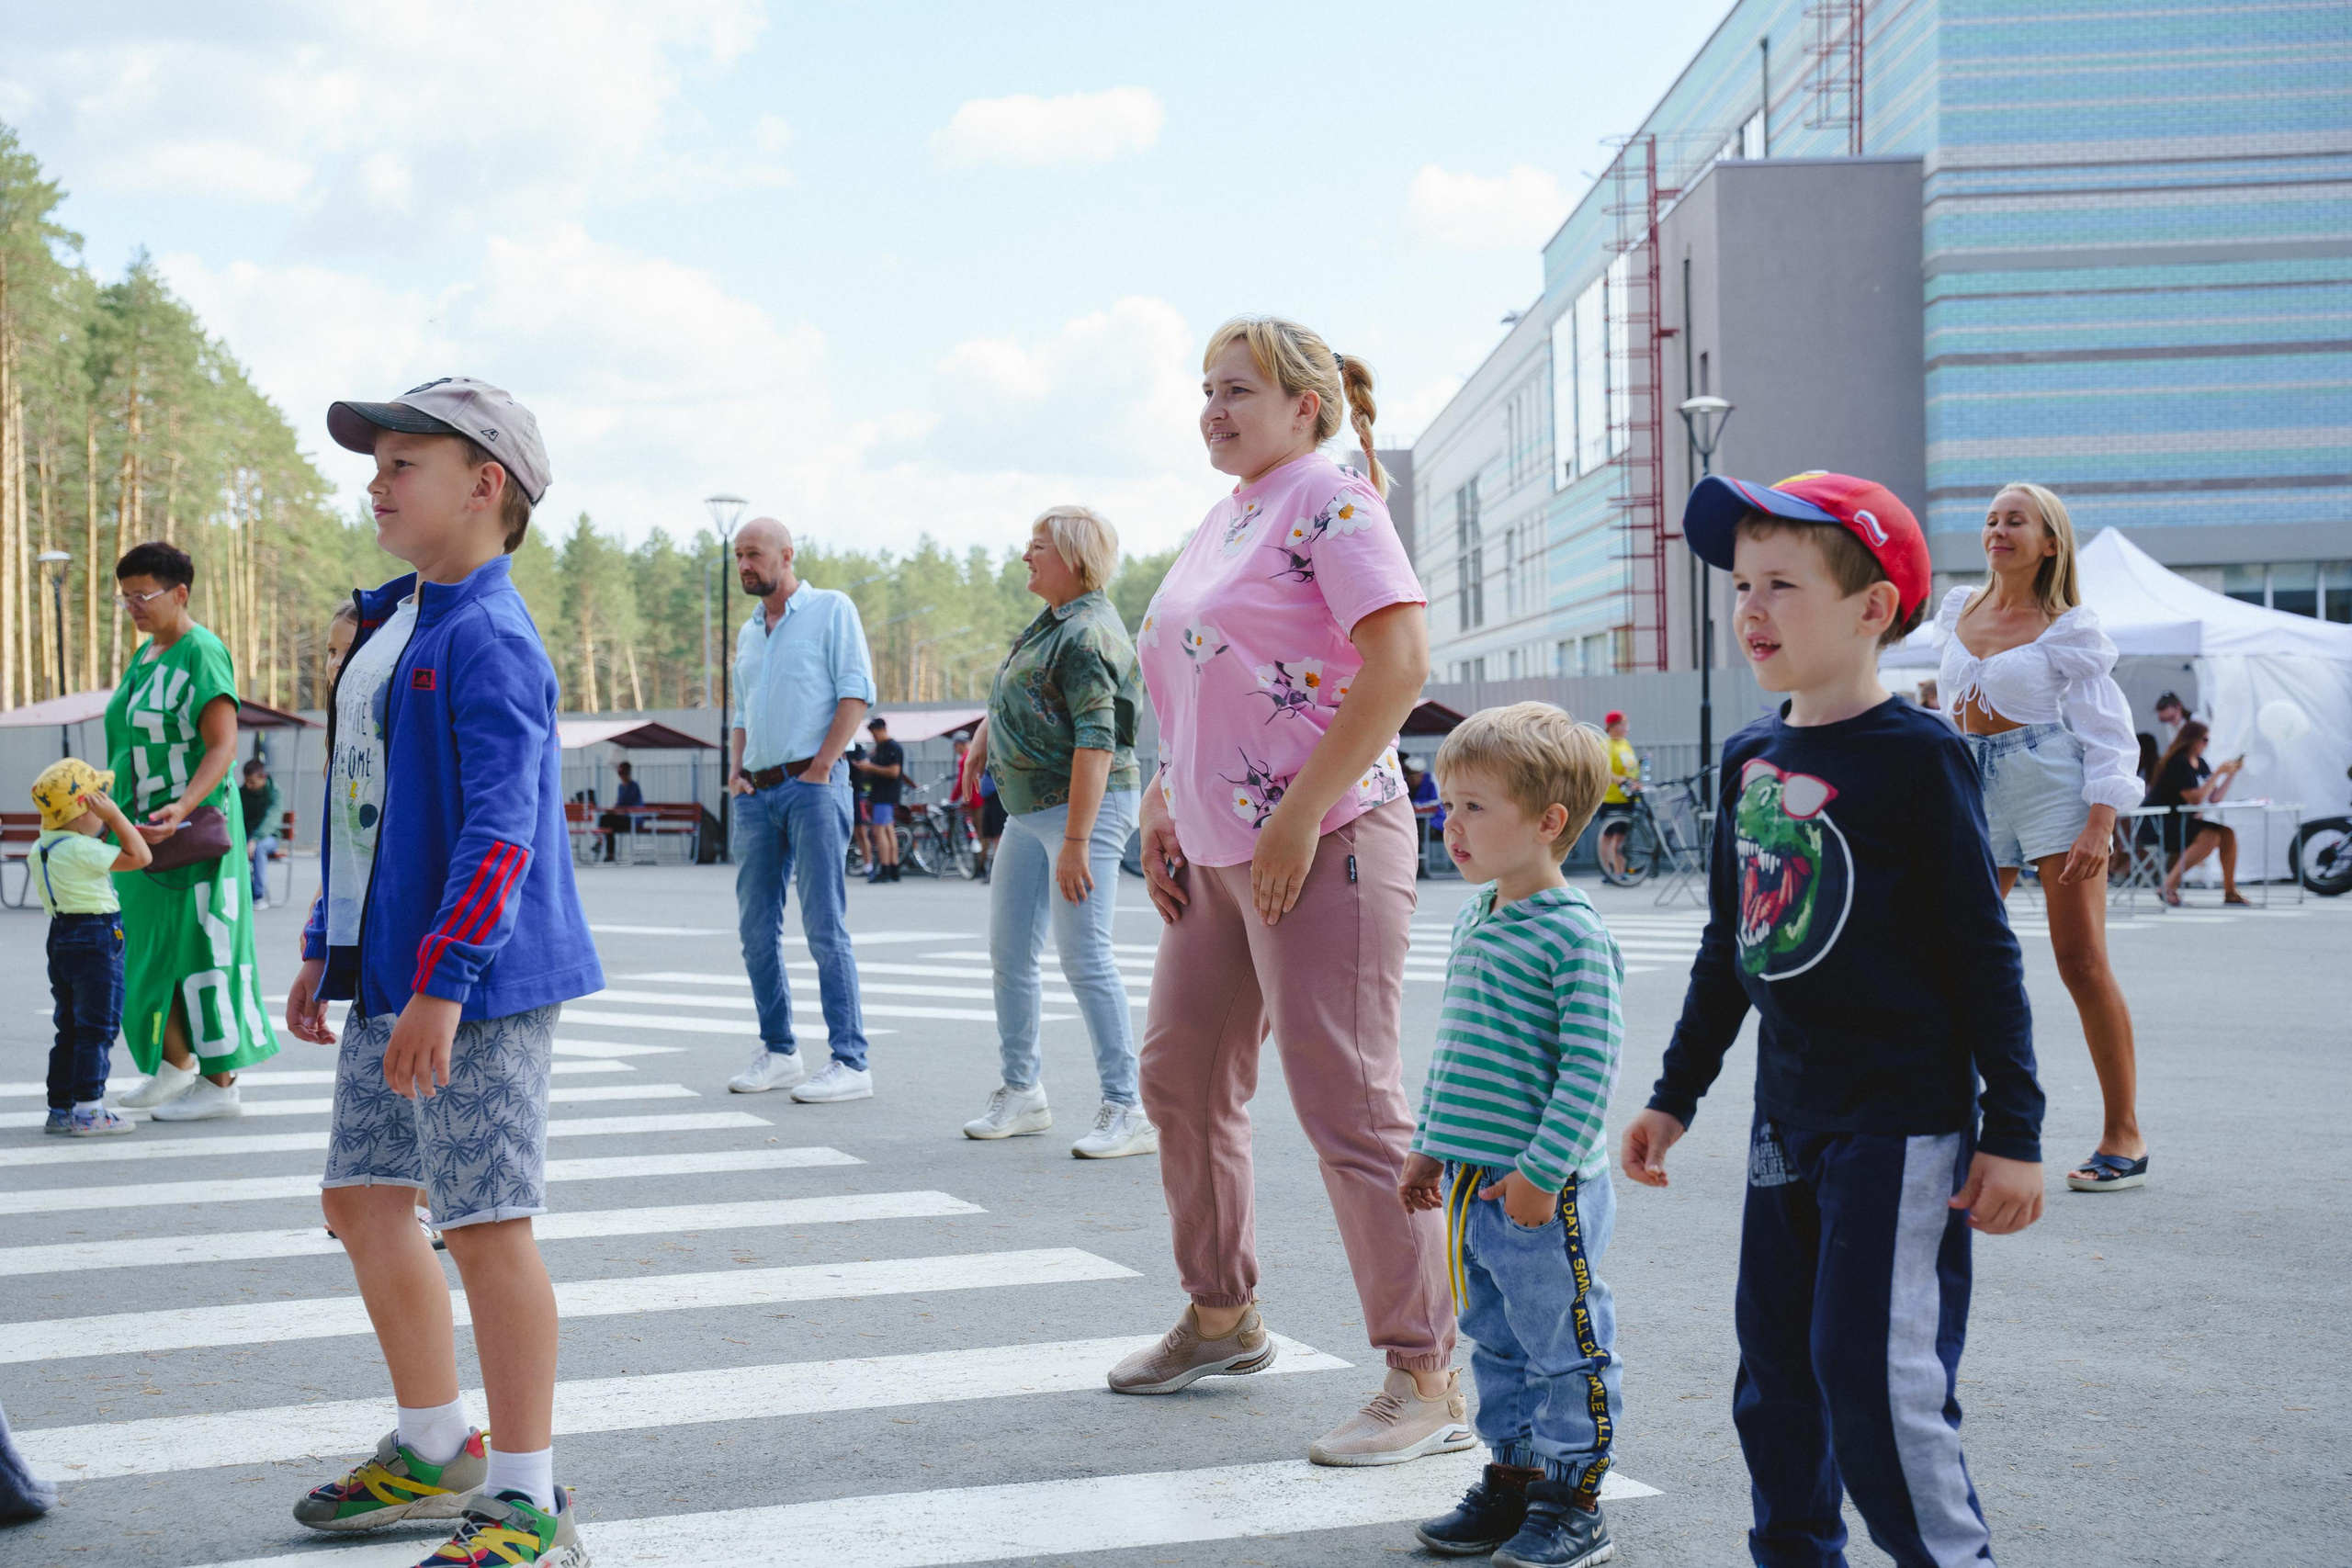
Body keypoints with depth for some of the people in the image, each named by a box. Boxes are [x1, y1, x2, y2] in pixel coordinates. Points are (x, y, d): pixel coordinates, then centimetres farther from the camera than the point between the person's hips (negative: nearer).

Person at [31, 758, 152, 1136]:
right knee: (97, 1030, -4)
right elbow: (140, 857, -20)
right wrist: (115, 816, -16)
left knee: (69, 1030, 15)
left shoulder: (41, 848, 8)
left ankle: (60, 1109, 20)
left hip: (61, 937, 9)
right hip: (96, 940, -9)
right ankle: (87, 1112, -4)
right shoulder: (82, 851, -19)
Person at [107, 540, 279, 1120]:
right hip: (141, 828, 9)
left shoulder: (201, 653, -13)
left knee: (200, 944, -5)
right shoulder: (144, 657, 14)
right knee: (147, 946, 12)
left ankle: (220, 1082, 0)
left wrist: (180, 810, -32)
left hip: (191, 828, -9)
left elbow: (223, 747, -20)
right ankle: (176, 1061, 25)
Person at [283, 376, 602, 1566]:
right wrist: (326, 951, 21)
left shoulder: (488, 641, -15)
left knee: (485, 1225, -4)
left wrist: (443, 983, -27)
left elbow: (500, 829, -22)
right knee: (363, 1201, 15)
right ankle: (435, 1452, 32)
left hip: (477, 985, -10)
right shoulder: (388, 627, 15)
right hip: (390, 979, 10)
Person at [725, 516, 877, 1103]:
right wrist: (735, 769, 9)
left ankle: (850, 1062, -8)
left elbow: (856, 692, -7)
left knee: (824, 927, -10)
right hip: (757, 793, 7)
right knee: (756, 927, 6)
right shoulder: (748, 634, 21)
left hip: (813, 784, -7)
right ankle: (778, 1051, 16)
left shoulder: (831, 609, 1)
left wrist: (819, 768, -13)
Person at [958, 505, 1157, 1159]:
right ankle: (1020, 1092, 23)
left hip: (1085, 806, -10)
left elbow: (1095, 744, -26)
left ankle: (1128, 1111, -8)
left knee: (1084, 957, -12)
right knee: (1008, 953, 12)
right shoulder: (1052, 621, 13)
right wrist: (984, 733, 21)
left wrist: (1075, 841, -29)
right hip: (1029, 810, 10)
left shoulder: (1088, 635, -18)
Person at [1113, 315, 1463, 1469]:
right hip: (1219, 852, 10)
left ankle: (1426, 1379, -1)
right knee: (1181, 1074, 16)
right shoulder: (1226, 517, 18)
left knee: (1349, 1105, -9)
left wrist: (1298, 817, -21)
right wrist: (1162, 805, 15)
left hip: (1322, 843, -10)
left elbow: (1400, 663, -20)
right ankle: (1220, 1317, 33)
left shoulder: (1330, 499, -10)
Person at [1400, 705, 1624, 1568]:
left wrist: (1543, 1170, -21)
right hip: (1474, 1182, 8)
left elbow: (1591, 1065, -19)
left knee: (1564, 1345, 3)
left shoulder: (1573, 935, -16)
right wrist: (1430, 1143, 20)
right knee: (1495, 1339, 17)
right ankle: (1513, 1474, 30)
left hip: (1544, 1191, -8)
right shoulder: (1473, 921, 10)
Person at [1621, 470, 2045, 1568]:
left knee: (1876, 1372, -9)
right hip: (1788, 1117, 7)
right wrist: (1675, 1095, 21)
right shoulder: (1749, 758, 9)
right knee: (1777, 1371, 13)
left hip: (1903, 1118, -7)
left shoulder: (1917, 756, -11)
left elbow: (1983, 952, -10)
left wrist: (2013, 1132, -11)